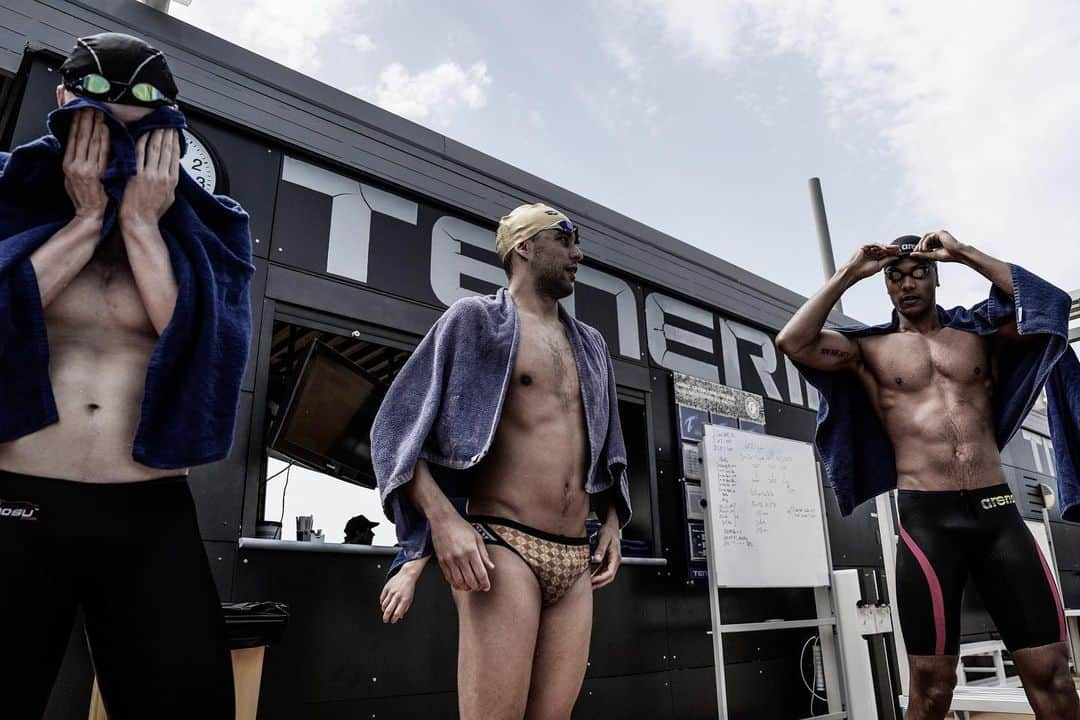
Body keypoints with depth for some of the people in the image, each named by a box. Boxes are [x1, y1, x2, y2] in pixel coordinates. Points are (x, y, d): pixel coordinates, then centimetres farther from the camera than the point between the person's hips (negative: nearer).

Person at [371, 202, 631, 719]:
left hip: (575, 561, 6)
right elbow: (396, 428, -5)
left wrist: (611, 521, 14)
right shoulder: (476, 318, 2)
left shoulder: (590, 346, 20)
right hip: (503, 548, -6)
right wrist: (444, 519, -19)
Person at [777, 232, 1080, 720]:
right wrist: (848, 274, 0)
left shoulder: (978, 334, 16)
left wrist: (964, 253, 4)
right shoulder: (869, 348, 8)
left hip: (999, 511, 3)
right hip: (926, 518, -2)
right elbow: (793, 342, -6)